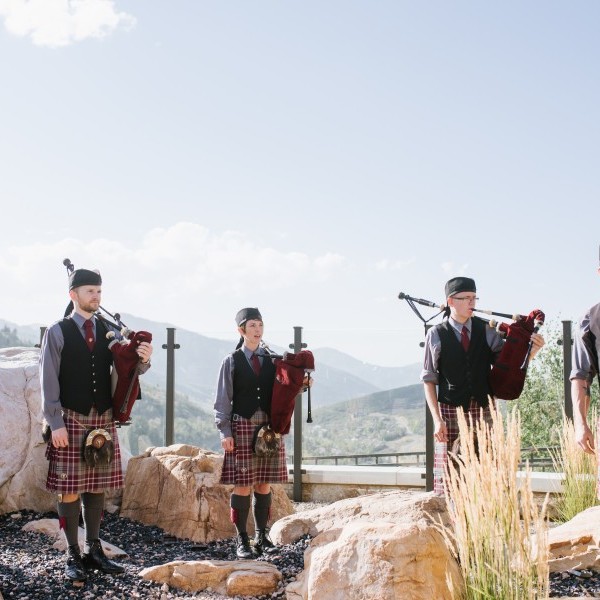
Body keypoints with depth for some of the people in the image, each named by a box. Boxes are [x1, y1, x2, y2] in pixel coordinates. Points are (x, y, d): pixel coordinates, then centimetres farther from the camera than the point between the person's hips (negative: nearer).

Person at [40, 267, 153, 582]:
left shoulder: (109, 331, 6)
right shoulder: (57, 332, -3)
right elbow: (48, 381, -6)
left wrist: (142, 360, -19)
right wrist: (56, 423, -11)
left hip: (103, 419, 4)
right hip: (71, 420, -3)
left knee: (97, 487, 10)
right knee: (70, 488, 1)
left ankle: (93, 550, 20)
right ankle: (73, 555, 11)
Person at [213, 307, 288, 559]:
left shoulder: (272, 361, 11)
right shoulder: (231, 362, 2)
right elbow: (222, 401, 1)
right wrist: (225, 432, -7)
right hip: (242, 427, -3)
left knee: (264, 485, 6)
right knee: (242, 485, -2)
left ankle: (262, 537, 15)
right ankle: (242, 540, 6)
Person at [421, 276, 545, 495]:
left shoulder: (486, 331, 5)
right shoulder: (436, 335, -1)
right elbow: (429, 380, 0)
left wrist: (533, 348, -12)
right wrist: (437, 419, -7)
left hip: (483, 411, 2)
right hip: (450, 412, -2)